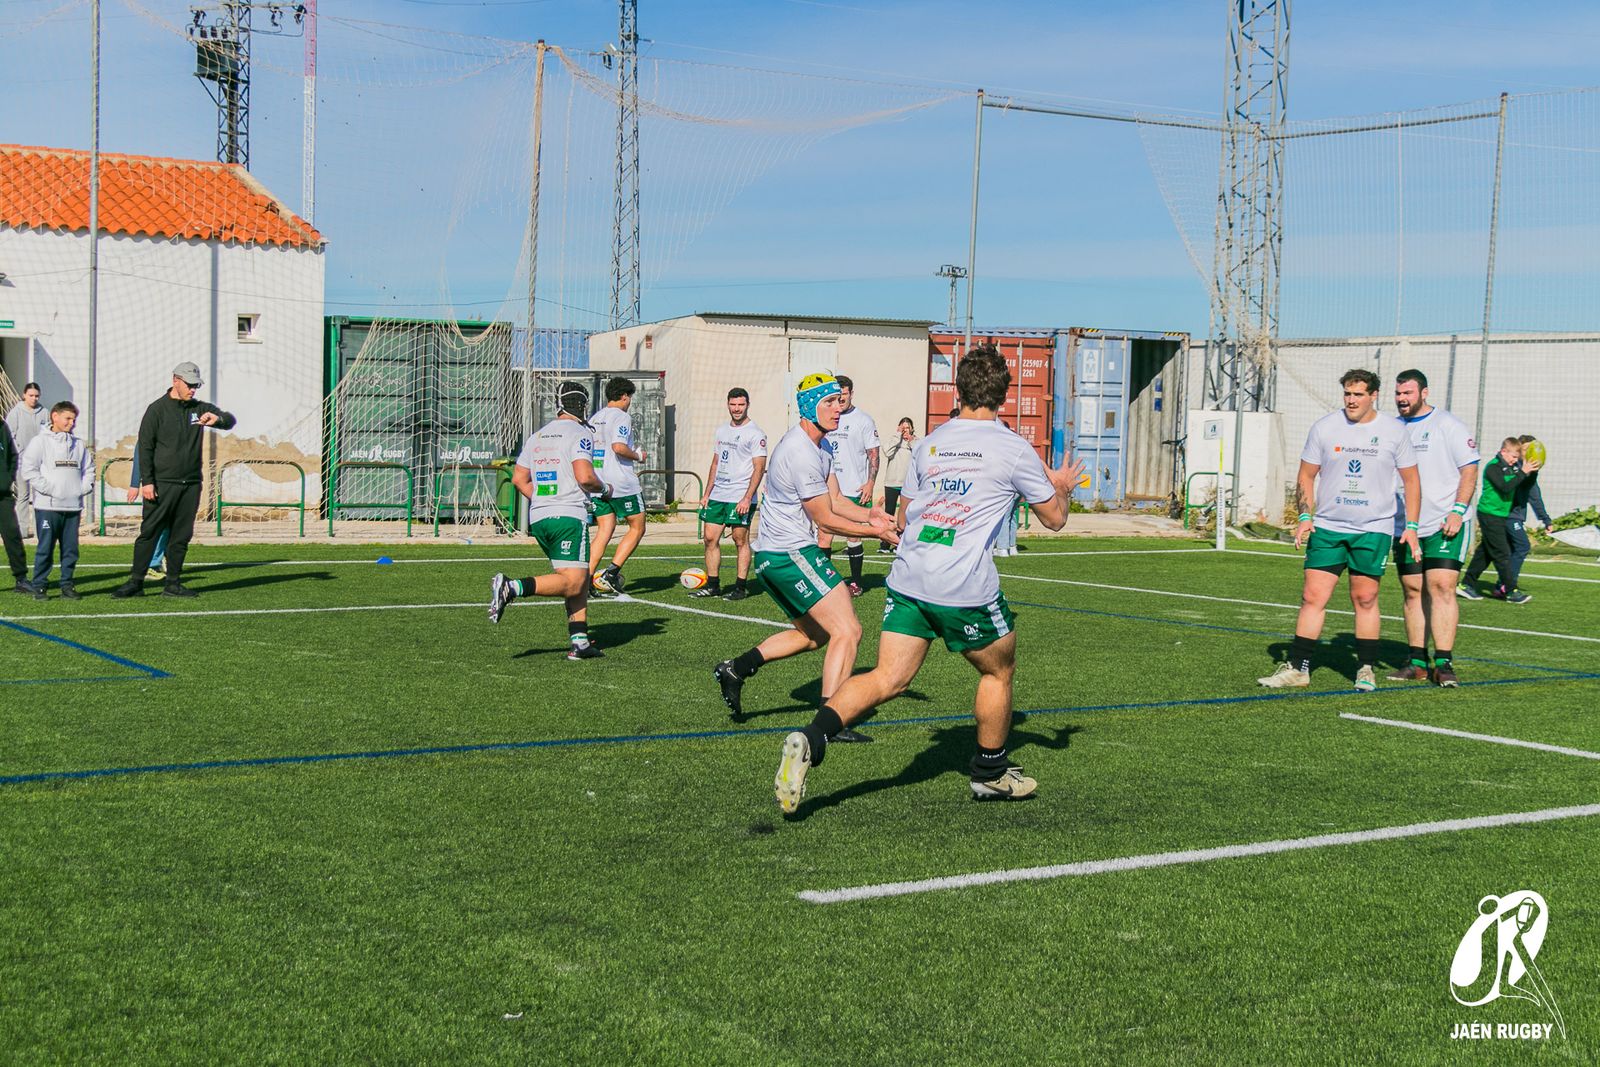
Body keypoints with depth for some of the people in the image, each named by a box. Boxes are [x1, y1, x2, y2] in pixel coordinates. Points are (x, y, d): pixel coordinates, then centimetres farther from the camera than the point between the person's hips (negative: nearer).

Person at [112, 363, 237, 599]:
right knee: (149, 532, -6)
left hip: (191, 484, 5)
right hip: (162, 483, -5)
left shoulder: (200, 409, 12)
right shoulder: (157, 409, -1)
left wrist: (217, 418, -21)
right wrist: (147, 481, -13)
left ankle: (173, 584, 12)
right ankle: (136, 582, -2)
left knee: (181, 536, 7)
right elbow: (145, 447, -4)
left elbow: (231, 420, 3)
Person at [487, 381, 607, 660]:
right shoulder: (580, 433, -4)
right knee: (572, 583, -9)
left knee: (580, 581, 13)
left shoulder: (537, 436, 18)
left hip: (538, 518, 8)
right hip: (569, 516, -8)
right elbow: (584, 477, -15)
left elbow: (519, 478, 16)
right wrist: (604, 488, 4)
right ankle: (512, 587, -25)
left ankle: (579, 641, 5)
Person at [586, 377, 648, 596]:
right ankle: (612, 572, -5)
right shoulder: (622, 417, -9)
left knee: (604, 531, 9)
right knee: (637, 528, 7)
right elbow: (618, 446, -23)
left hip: (597, 485, 7)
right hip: (622, 484, -7)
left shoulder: (594, 418, 15)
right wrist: (637, 456, -6)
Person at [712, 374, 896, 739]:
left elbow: (835, 499, 12)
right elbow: (825, 518, -15)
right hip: (792, 553, -11)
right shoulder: (801, 453, -20)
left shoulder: (822, 445, 14)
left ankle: (736, 668, 19)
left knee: (814, 633, 23)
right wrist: (875, 531, -8)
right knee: (847, 630, -12)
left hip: (772, 554, 11)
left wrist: (868, 513, -6)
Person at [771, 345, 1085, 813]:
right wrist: (1061, 488, 32)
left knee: (887, 678, 1)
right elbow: (1054, 518, 11)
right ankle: (990, 773, 30)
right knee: (999, 670, 19)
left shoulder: (929, 443, 13)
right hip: (967, 590, -4)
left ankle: (811, 739, -21)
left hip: (906, 579, 4)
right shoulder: (1013, 449, -1)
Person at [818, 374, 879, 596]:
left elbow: (873, 454, -1)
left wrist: (870, 483, -11)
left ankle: (856, 583, 14)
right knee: (824, 536, -3)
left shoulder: (863, 420, -1)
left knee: (853, 538, 3)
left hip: (854, 491, -4)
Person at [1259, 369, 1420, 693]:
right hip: (1327, 527, 1)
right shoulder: (1324, 428, 2)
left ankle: (1366, 669, 16)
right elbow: (1306, 475, 9)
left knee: (1365, 599, 3)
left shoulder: (1395, 431, 0)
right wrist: (1305, 516, -3)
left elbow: (1411, 480, 7)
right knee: (1313, 596, -3)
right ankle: (1297, 668, 1)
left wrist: (1412, 526, 1)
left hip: (1374, 529, -1)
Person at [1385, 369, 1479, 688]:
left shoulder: (1448, 425, -3)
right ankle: (1417, 662, 12)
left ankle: (1443, 663, -13)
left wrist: (1458, 510, -15)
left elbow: (1470, 470, -5)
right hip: (1404, 527, 5)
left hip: (1445, 525, -5)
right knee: (1413, 592, 6)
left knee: (1441, 587, -13)